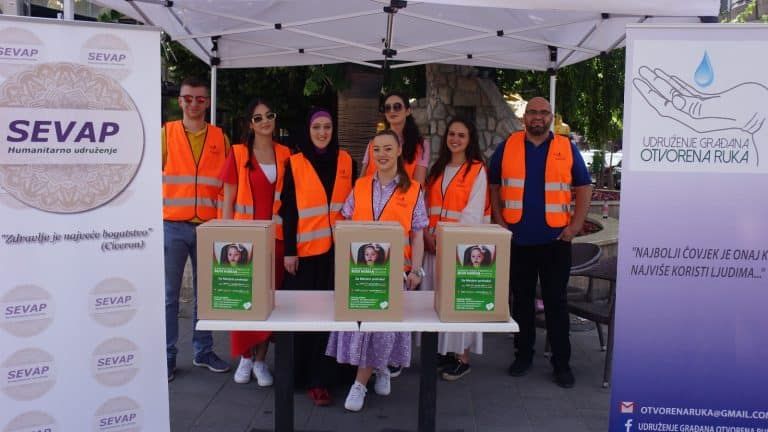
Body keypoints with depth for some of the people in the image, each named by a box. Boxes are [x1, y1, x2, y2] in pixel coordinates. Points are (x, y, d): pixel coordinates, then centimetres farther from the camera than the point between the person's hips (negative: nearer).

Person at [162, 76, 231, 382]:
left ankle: (203, 352, 24)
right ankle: (167, 356, 17)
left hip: (209, 227, 2)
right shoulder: (166, 133, 2)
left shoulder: (220, 138, 7)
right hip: (172, 226, -1)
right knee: (169, 294, 4)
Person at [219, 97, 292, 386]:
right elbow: (228, 201, 1)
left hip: (276, 237, 2)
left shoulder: (285, 155, 8)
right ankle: (245, 357, 18)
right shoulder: (238, 154, 1)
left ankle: (260, 360, 17)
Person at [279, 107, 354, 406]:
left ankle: (320, 378, 10)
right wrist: (289, 250, -6)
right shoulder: (295, 164, 2)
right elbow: (288, 210, 0)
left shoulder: (346, 161, 8)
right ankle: (299, 373, 19)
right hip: (306, 250, -1)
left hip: (338, 249, 2)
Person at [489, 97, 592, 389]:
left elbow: (583, 188, 5)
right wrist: (499, 221, -1)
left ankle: (561, 362, 16)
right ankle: (523, 354, 24)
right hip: (517, 239, 1)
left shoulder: (567, 149, 4)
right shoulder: (507, 147, 5)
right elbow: (494, 185, 9)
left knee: (556, 300, 5)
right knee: (521, 299, 10)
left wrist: (575, 225, -4)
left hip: (555, 240, -1)